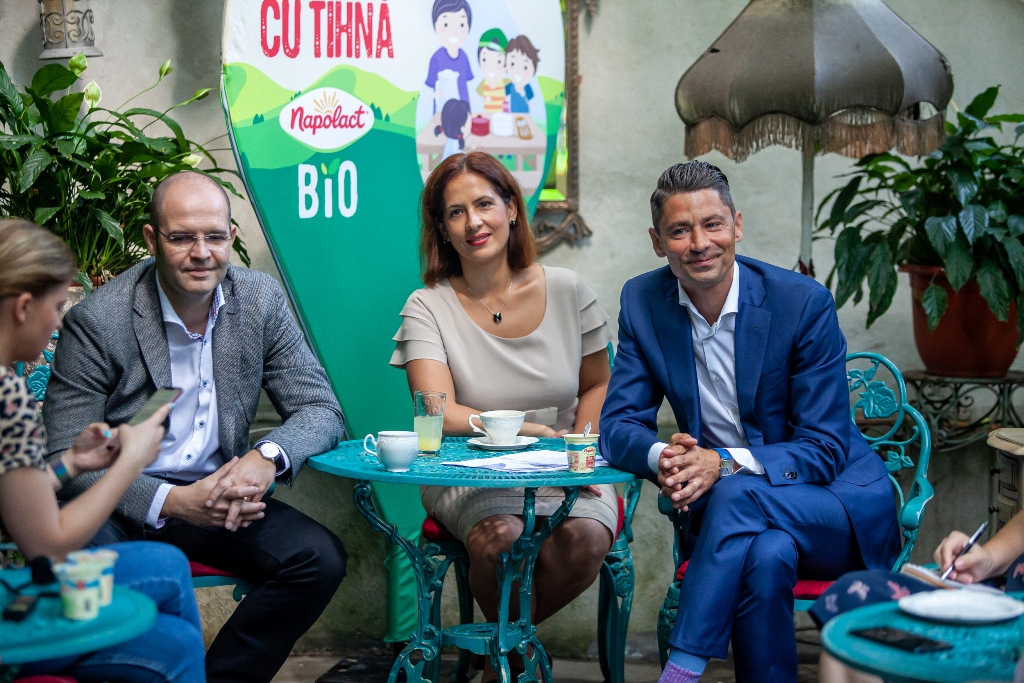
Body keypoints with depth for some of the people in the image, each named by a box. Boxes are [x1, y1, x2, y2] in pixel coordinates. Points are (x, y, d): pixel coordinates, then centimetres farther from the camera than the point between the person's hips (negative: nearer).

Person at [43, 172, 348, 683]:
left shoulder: (262, 301, -2)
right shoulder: (97, 321, -13)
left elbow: (322, 410, 0)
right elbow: (66, 459, -13)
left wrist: (268, 456, -23)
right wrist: (170, 501, -27)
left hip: (217, 492, 4)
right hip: (120, 502, -3)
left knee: (320, 558, -19)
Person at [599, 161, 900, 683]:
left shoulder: (804, 302, -14)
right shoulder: (643, 301, -2)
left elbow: (825, 450, -15)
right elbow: (619, 424, -2)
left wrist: (726, 463, -32)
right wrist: (660, 456, -27)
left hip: (838, 504, -2)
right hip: (725, 511, 2)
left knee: (737, 494, -34)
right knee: (767, 556, -34)